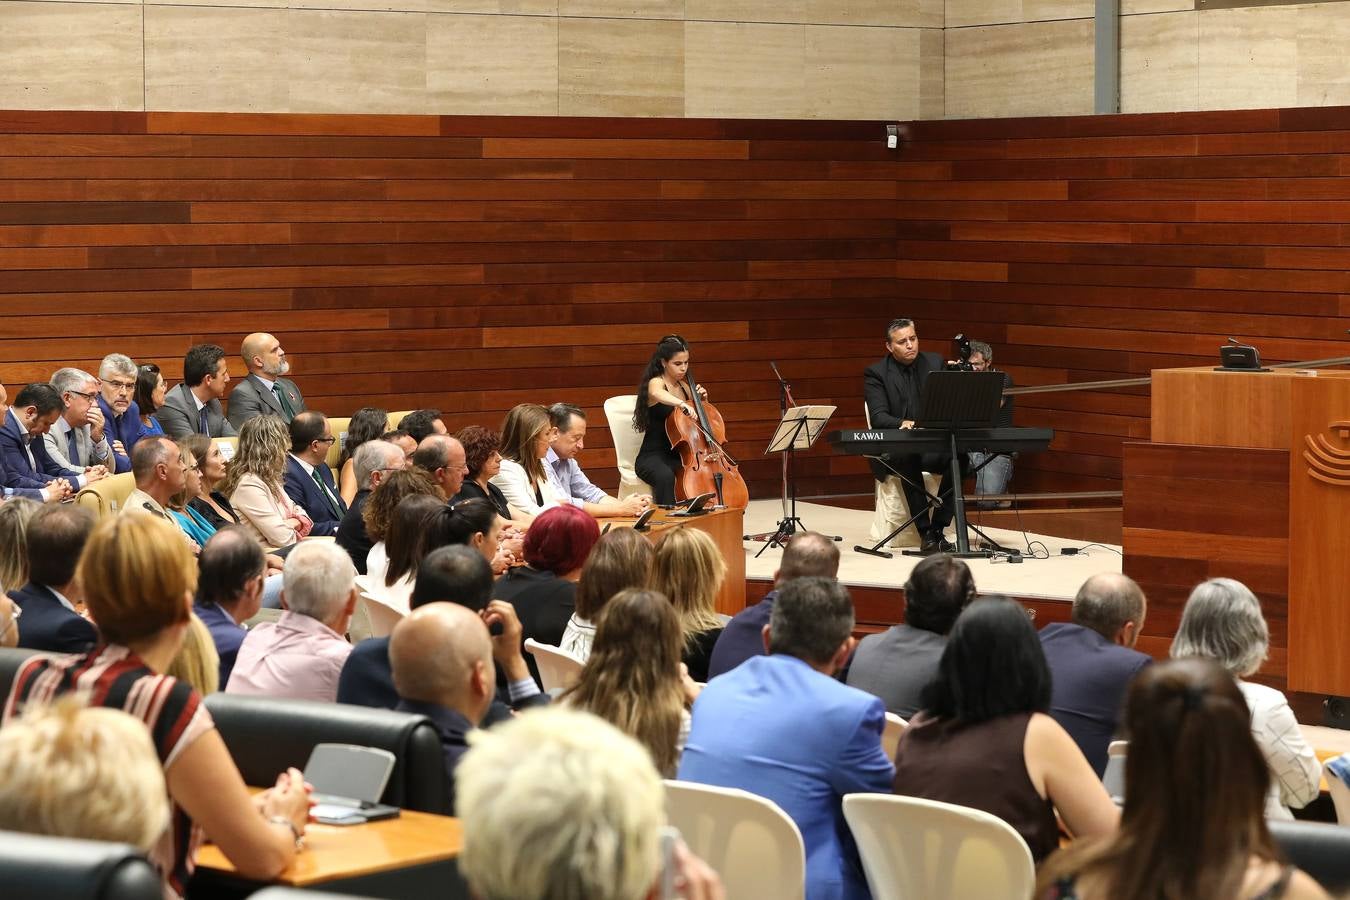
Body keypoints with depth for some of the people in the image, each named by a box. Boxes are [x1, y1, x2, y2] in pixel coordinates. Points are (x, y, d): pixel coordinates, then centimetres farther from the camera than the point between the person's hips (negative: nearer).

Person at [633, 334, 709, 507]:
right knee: (665, 476, -39)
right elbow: (657, 394, -35)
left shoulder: (684, 387, 13)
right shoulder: (656, 383, -6)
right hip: (652, 457, -6)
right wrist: (682, 404, -53)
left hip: (680, 456, 6)